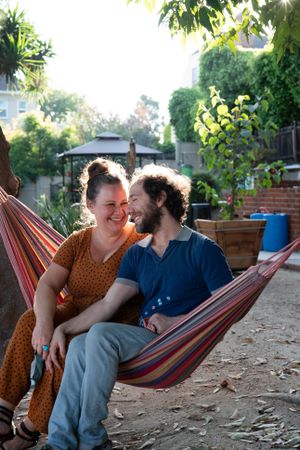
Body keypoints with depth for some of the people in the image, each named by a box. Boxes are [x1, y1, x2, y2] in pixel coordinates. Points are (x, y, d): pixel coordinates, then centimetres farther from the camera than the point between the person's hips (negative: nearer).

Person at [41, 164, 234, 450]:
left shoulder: (202, 249, -3)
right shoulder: (136, 254, 15)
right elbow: (109, 303, 5)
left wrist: (173, 322, -14)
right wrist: (64, 328, -9)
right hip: (143, 338, 6)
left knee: (100, 334, -26)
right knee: (79, 344, -21)